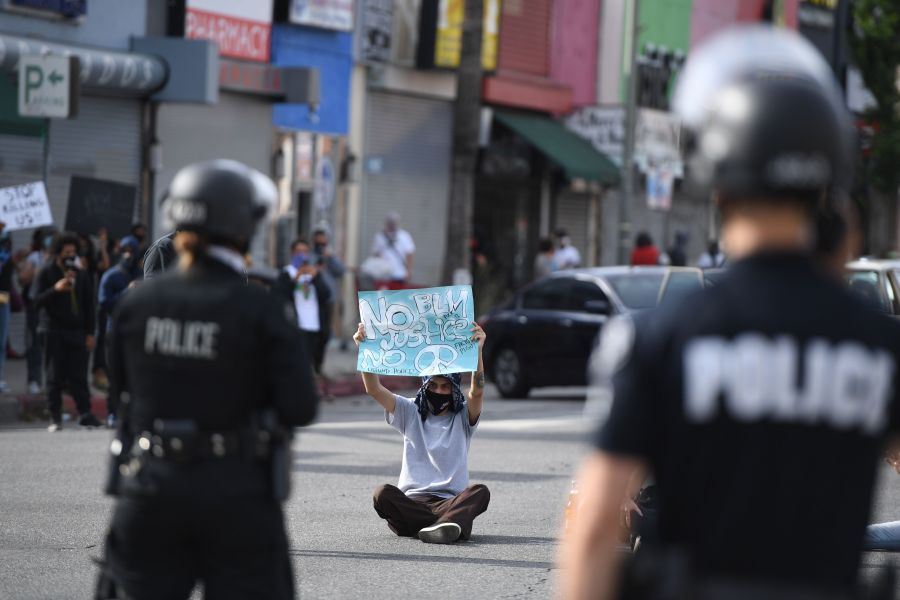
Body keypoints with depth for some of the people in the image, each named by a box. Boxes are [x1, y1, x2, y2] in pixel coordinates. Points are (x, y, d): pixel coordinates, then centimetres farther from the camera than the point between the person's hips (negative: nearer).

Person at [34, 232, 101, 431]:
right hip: (54, 331, -2)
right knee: (55, 377, 1)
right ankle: (55, 417, 3)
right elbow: (38, 300, -3)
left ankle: (85, 413, -8)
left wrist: (90, 333, 7)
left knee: (78, 375, -5)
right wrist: (56, 289, -19)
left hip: (77, 332, 2)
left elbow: (89, 306, 14)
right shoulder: (47, 273, 4)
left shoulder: (82, 275, 13)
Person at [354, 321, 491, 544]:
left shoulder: (463, 417, 8)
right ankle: (454, 526, -41)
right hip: (411, 502, 1)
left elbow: (477, 392, -13)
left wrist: (478, 351, -28)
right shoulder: (410, 412, 13)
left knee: (480, 492, -32)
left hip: (452, 502, -1)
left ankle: (440, 527, -57)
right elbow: (374, 389, 0)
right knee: (383, 493, -31)